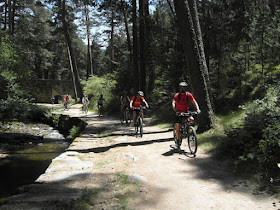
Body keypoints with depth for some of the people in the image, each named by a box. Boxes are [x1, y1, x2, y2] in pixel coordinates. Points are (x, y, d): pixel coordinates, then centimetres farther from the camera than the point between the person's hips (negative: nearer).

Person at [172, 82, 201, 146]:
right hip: (179, 113, -2)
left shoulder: (189, 95, -9)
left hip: (186, 112, 2)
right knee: (178, 128, -5)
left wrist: (198, 109, -22)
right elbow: (173, 103, -24)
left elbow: (194, 102, -6)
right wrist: (175, 110, -40)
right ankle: (177, 140, 10)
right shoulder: (177, 95, -14)